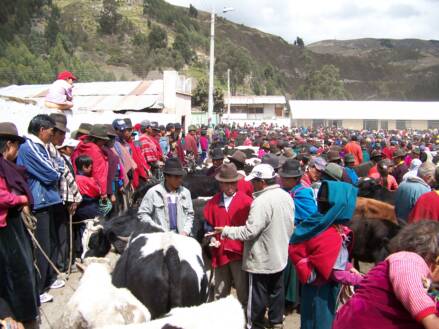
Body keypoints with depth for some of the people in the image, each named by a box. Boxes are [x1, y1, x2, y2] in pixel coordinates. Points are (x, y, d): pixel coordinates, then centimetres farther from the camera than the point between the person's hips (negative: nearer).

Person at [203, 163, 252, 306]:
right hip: (219, 253, 4)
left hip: (240, 252, -4)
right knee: (220, 293, 16)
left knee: (243, 292, 1)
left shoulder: (246, 201, -4)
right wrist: (211, 238, -4)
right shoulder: (213, 202, 8)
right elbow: (208, 225, 13)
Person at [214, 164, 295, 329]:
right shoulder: (287, 197, 0)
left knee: (258, 295, 9)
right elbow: (290, 227, 9)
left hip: (262, 259, -8)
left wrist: (226, 230, -17)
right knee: (277, 291, 22)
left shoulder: (261, 201, -28)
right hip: (280, 256, 8)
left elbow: (249, 231, -28)